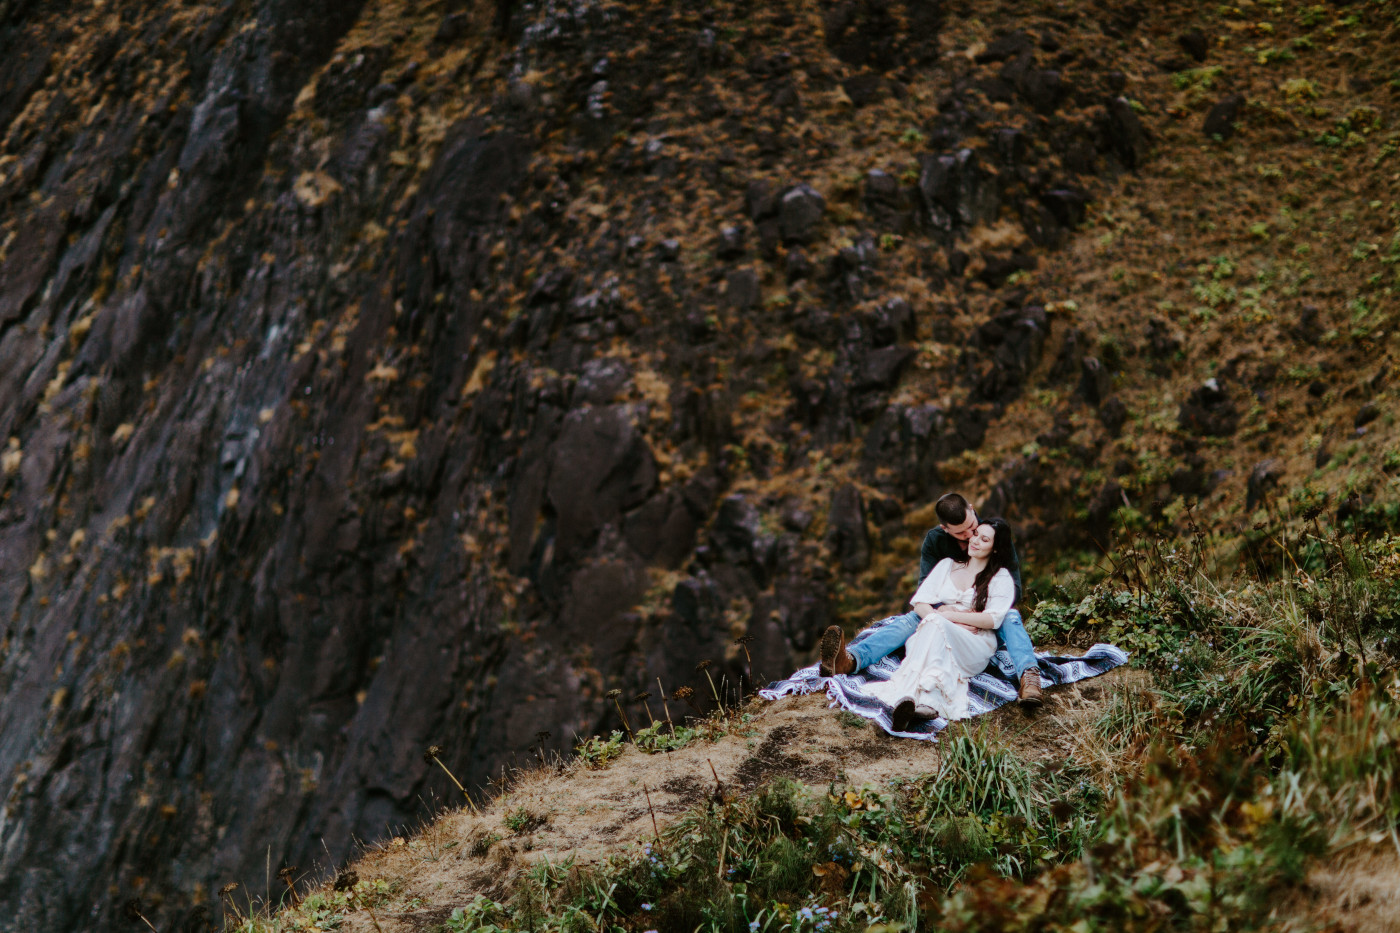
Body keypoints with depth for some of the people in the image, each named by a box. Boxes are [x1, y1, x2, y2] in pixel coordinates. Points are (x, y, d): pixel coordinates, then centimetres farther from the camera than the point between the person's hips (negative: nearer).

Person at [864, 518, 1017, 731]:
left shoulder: (1001, 578, 13)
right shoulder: (947, 565, 23)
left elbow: (992, 620, -3)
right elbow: (920, 604, 15)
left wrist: (947, 616, -9)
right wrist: (937, 615, -8)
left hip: (975, 646, -3)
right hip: (933, 637, 3)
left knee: (935, 625, -37)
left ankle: (906, 697, -59)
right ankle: (929, 702, -63)